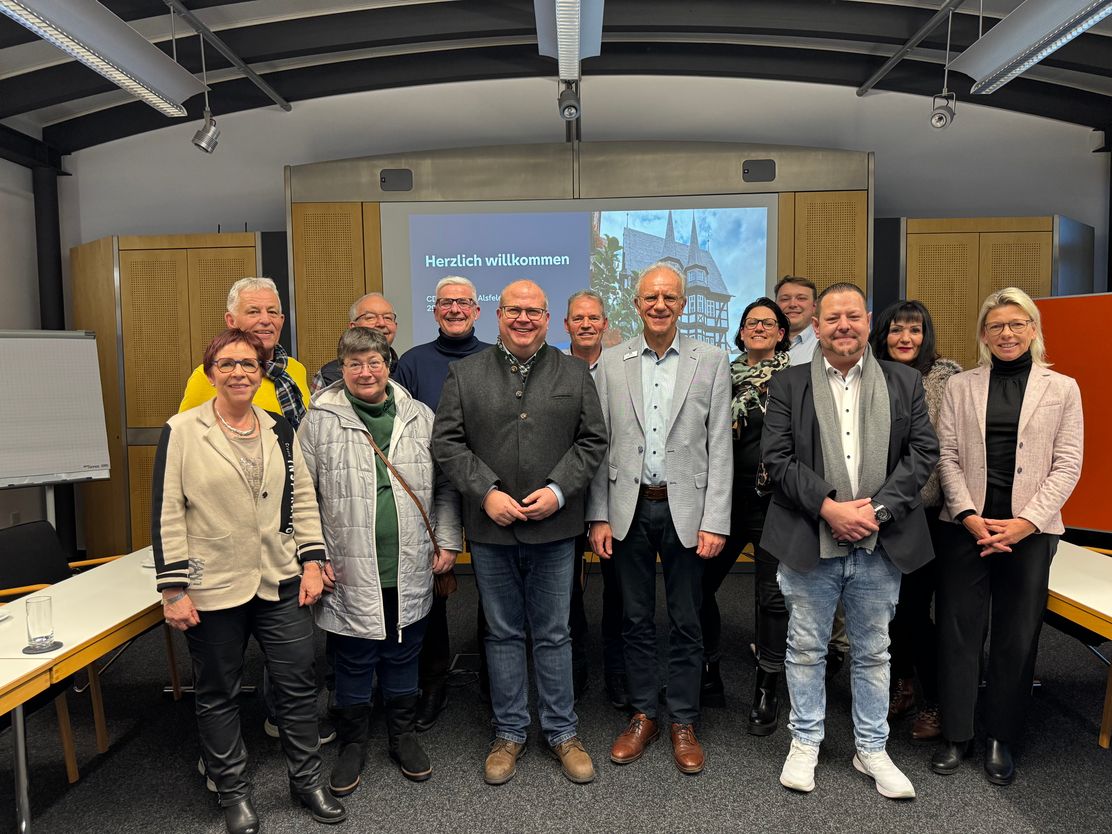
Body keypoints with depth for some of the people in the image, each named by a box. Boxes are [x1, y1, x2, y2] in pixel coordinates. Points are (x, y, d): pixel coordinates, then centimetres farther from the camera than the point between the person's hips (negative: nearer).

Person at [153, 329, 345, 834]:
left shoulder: (279, 429, 6)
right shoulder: (182, 432, -6)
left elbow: (302, 498, 9)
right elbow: (166, 514, -7)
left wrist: (311, 561, 2)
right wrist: (173, 589, -9)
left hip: (280, 583, 3)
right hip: (212, 589, -3)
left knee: (298, 684, 10)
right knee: (218, 696, 12)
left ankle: (307, 781, 29)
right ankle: (233, 793, 32)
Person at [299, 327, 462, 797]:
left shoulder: (419, 417, 4)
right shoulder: (321, 419, -3)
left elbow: (445, 486, 10)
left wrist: (448, 542, 6)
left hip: (410, 572, 2)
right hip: (351, 573, -2)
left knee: (403, 657, 16)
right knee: (354, 662, 12)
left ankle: (403, 736, 37)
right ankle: (353, 744, 33)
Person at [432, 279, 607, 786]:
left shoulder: (574, 374, 5)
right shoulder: (465, 373, 4)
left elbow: (593, 441, 2)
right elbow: (447, 442, -1)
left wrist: (558, 490, -11)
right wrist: (486, 492, -12)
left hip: (554, 526, 0)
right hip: (491, 527, 0)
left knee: (554, 633, 11)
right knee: (503, 633, 13)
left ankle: (562, 731, 27)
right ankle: (509, 732, 29)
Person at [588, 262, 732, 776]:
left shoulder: (711, 361, 0)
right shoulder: (612, 362, 3)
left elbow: (719, 447, -3)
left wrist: (715, 521, -8)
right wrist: (599, 516, -1)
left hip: (685, 509, -1)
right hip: (629, 508, 2)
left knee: (685, 624, 9)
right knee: (635, 620, 13)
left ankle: (683, 723, 26)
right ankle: (642, 716, 29)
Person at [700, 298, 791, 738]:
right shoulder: (723, 375, 10)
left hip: (774, 500, -4)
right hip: (727, 498, 4)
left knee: (773, 596, 5)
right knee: (698, 585, 5)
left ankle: (767, 693, 22)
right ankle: (709, 679, 24)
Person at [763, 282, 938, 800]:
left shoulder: (905, 383, 6)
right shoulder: (787, 386, 1)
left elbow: (922, 453, 0)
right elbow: (777, 458, -6)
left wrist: (877, 510, -12)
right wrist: (828, 508, -16)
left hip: (880, 543, 2)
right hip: (809, 541, -1)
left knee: (873, 651, 15)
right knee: (806, 647, 11)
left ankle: (871, 748, 32)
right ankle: (805, 743, 29)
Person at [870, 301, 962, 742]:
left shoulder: (947, 378, -6)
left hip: (927, 512, -4)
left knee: (913, 609, 0)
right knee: (888, 605, 14)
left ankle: (937, 702, 23)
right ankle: (901, 687, 36)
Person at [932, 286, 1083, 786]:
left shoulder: (1062, 388, 5)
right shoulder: (960, 387, 6)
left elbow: (1067, 465, 0)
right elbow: (947, 456, 1)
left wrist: (1026, 522, -10)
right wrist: (969, 515, -11)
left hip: (1029, 529, 0)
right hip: (968, 524, 1)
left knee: (1017, 636, 7)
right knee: (958, 629, 4)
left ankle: (1001, 739, 22)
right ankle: (955, 734, 17)